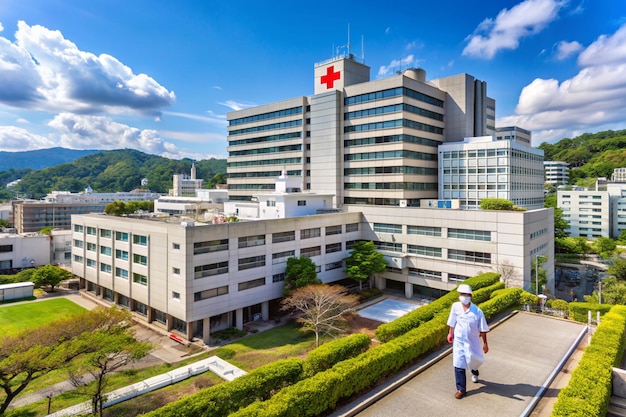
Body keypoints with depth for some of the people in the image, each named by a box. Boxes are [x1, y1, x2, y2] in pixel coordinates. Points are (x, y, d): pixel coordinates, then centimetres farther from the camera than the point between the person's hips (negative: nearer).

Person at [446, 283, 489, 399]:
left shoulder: (477, 311, -19)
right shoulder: (455, 307, -13)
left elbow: (483, 329, -9)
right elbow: (452, 322, 3)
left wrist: (485, 343, -3)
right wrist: (450, 333, 9)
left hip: (472, 341, -1)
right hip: (459, 341, 1)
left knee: (474, 361, 19)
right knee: (458, 365, -1)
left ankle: (474, 372, 56)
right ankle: (461, 389, 14)